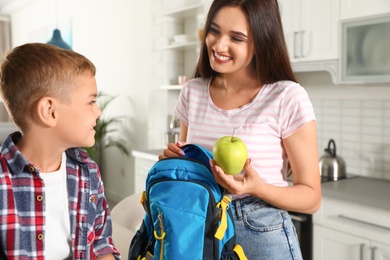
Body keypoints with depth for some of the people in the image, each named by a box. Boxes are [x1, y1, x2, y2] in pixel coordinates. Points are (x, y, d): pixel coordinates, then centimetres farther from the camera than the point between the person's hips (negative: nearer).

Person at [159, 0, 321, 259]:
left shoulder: (288, 98, -15)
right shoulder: (192, 93, -1)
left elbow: (311, 197, -10)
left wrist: (258, 187, -26)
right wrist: (174, 161, -8)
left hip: (262, 235, -4)